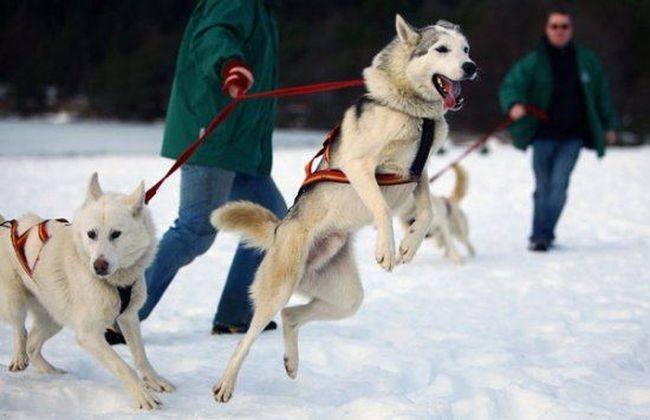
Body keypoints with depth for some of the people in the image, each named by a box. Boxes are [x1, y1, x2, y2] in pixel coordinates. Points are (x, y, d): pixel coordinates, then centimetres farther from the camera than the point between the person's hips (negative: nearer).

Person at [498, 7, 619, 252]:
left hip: (573, 135, 1)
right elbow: (510, 86, -11)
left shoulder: (586, 61, 6)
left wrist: (609, 125, 19)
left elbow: (601, 94, 16)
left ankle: (544, 235, -5)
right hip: (544, 134, -1)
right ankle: (539, 236, 8)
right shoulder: (534, 62, -3)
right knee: (543, 187, 2)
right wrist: (514, 105, -32)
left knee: (559, 185, -9)